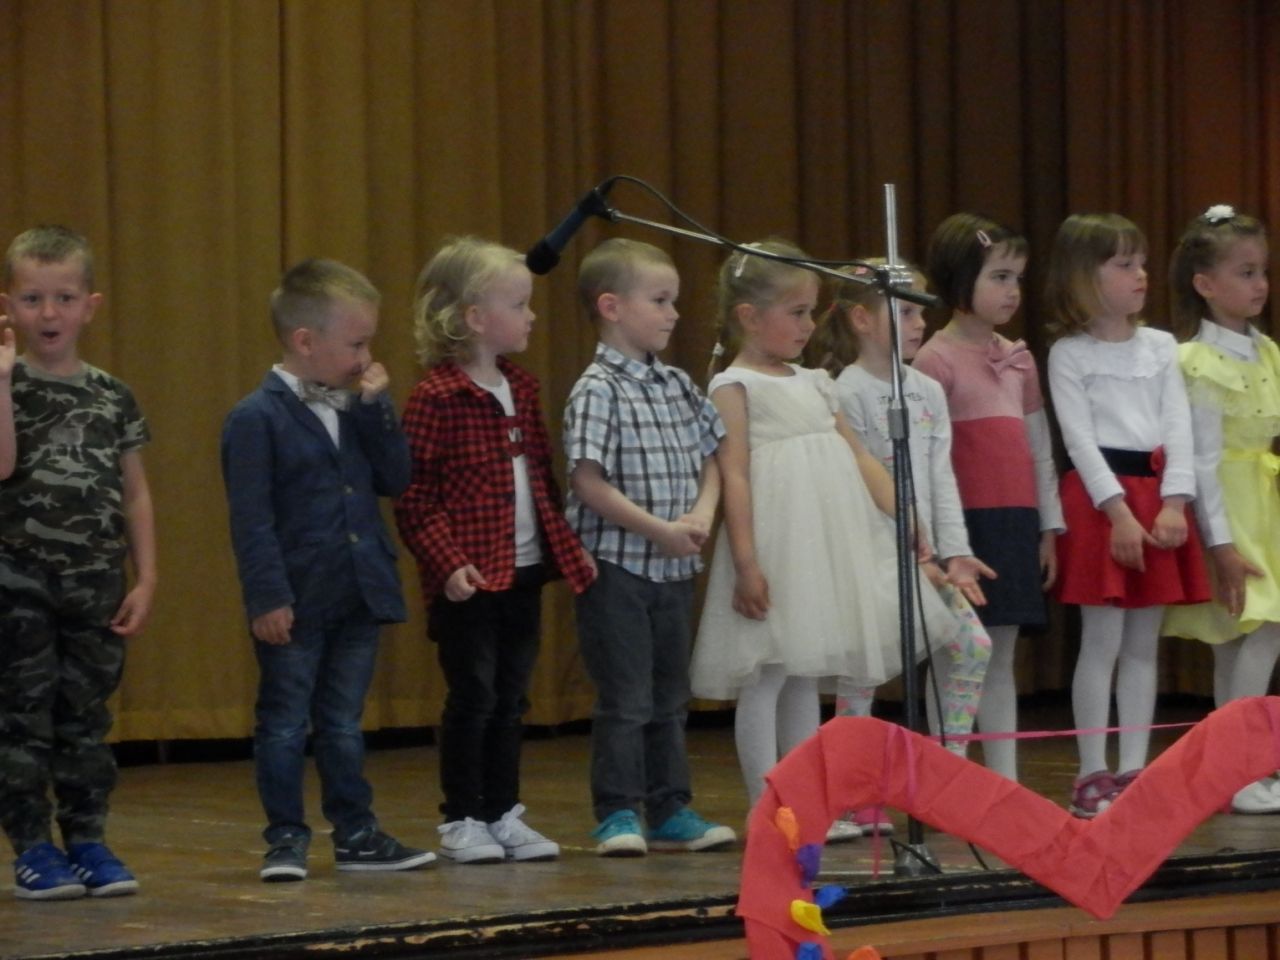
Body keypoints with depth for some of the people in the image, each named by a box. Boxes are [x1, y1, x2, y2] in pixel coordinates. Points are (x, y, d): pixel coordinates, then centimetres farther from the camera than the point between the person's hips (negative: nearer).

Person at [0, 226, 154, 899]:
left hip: (97, 586, 3)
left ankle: (88, 843, 16)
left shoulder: (113, 397, 6)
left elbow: (135, 494, 9)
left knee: (86, 717, 9)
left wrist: (145, 579, 5)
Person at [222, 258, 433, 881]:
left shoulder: (355, 409, 9)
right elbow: (251, 519, -14)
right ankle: (286, 840, 10)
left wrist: (376, 407, -4)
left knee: (343, 724, 14)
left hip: (358, 595, 6)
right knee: (284, 725, 4)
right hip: (295, 603, -6)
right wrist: (267, 597, -18)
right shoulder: (258, 418, -12)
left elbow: (395, 479, 4)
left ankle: (356, 834, 20)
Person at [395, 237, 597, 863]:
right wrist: (447, 563, -22)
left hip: (525, 574, 7)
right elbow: (413, 497, -14)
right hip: (469, 579, -7)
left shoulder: (522, 390, 12)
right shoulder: (436, 398, -12)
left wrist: (567, 546, 12)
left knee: (511, 699, 12)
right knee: (472, 697, -1)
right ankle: (461, 820, 8)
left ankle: (503, 814, 20)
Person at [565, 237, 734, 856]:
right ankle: (617, 816, 3)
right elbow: (589, 484, -18)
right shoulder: (598, 391, -13)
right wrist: (660, 530, -18)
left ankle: (671, 810, 21)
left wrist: (702, 514, -5)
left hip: (674, 570, 7)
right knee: (625, 699, -4)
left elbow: (709, 460, 15)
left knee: (670, 695, 13)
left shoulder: (678, 386, 9)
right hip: (617, 566, -7)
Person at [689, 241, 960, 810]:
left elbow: (859, 457, 18)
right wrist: (746, 563, -18)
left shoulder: (814, 383, 18)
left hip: (829, 546, 7)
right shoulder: (735, 387, -4)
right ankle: (765, 806, -2)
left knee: (806, 677, 10)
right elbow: (735, 475, -11)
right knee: (766, 677, -4)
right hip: (777, 546, -7)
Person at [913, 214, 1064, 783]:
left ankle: (1005, 782, 12)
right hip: (964, 523, -6)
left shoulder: (1018, 359, 14)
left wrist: (1049, 528, 15)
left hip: (1014, 524, 6)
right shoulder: (937, 360, -6)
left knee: (1001, 656, 10)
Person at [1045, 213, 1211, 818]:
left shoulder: (1161, 347, 12)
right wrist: (1119, 511, -17)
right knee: (1102, 640, -6)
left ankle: (1134, 769, 12)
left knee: (1144, 643, 7)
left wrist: (1173, 502, -8)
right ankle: (1093, 775, -1)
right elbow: (1079, 437, -8)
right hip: (1099, 494, -5)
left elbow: (1178, 427, 5)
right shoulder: (1069, 354, -2)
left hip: (1157, 494, 5)